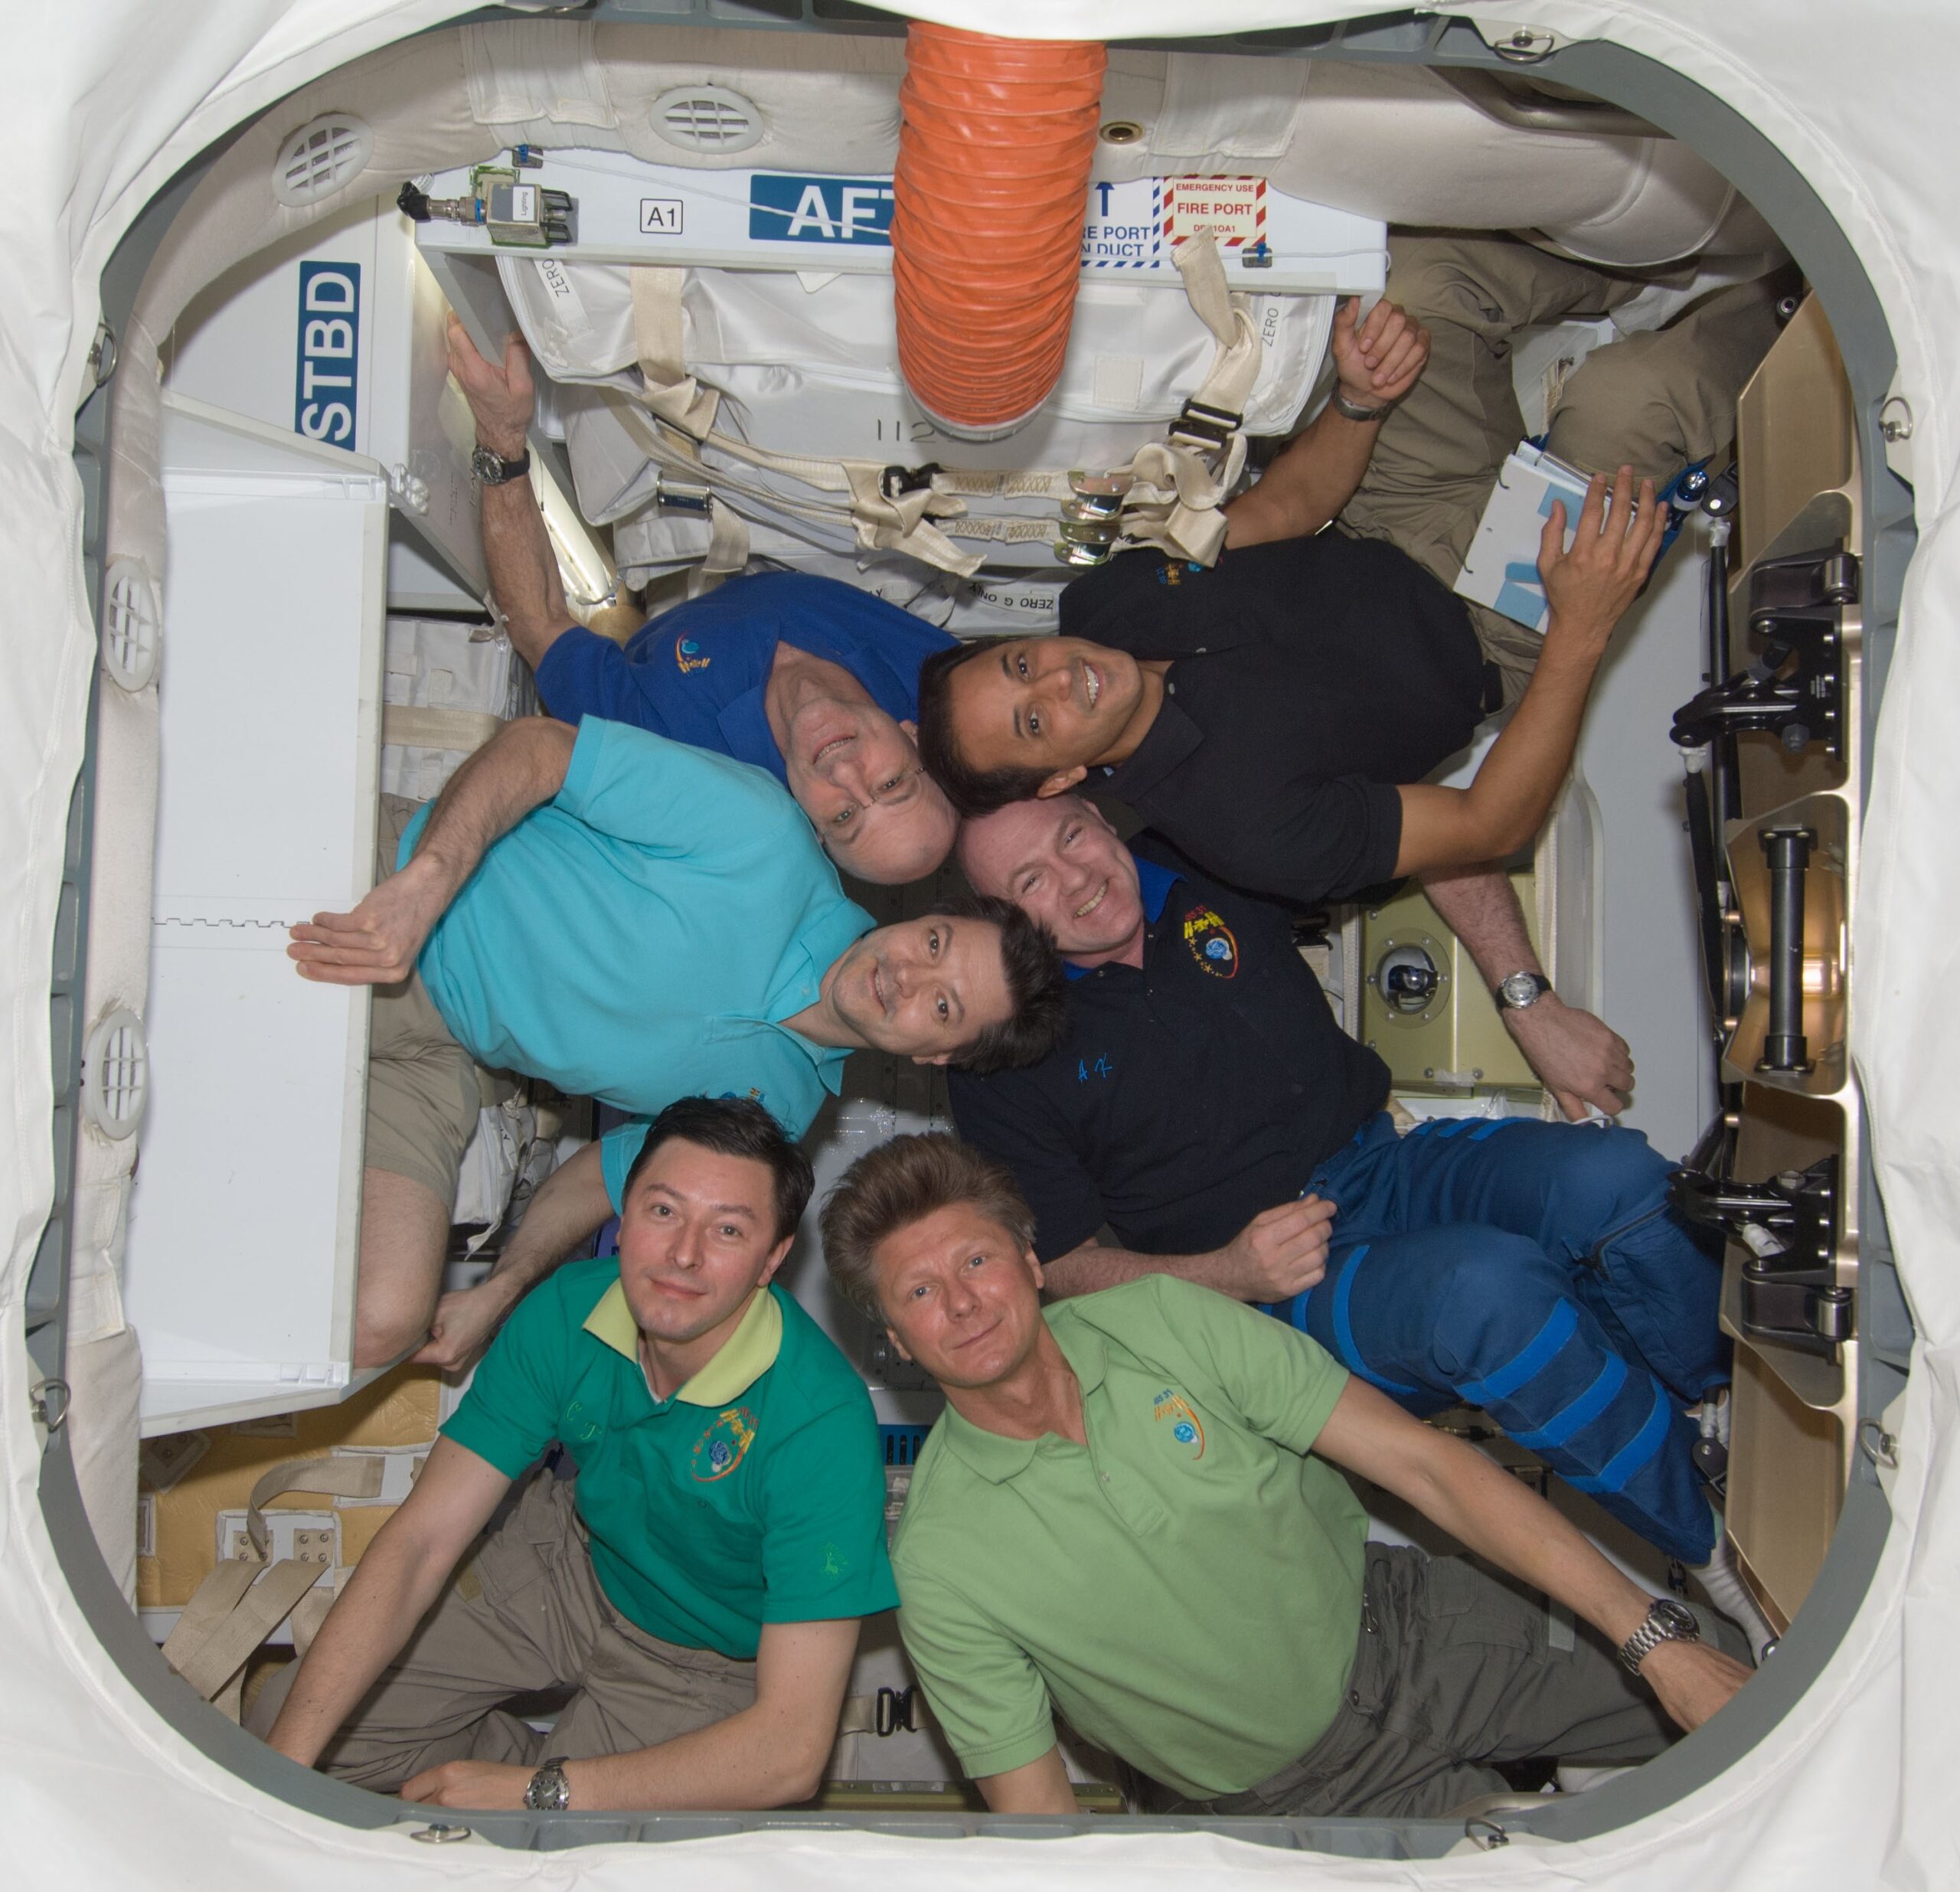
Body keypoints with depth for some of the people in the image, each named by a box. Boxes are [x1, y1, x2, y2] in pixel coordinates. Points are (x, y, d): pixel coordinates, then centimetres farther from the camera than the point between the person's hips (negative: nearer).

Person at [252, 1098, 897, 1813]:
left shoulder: (821, 1423, -37)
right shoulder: (570, 1312, -23)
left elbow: (792, 1752, -35)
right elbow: (419, 1541, -21)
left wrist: (538, 1794, -35)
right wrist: (282, 1762, -31)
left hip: (699, 1664, -4)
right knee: (282, 1714, 2)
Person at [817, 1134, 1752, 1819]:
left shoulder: (1164, 1320, -13)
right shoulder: (940, 1563, -18)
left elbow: (1424, 1463, -14)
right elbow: (1036, 1815, -10)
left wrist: (1655, 1636, -17)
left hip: (1409, 1631, 2)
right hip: (1287, 1800, -2)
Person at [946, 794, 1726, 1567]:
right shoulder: (1001, 1060, -6)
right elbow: (1055, 1267, -3)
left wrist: (1532, 1005, 1)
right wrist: (1232, 1273, -18)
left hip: (1395, 1166, 4)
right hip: (1273, 1292, -4)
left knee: (1614, 1179, -25)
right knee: (1489, 1284, -34)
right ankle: (1713, 1542, -13)